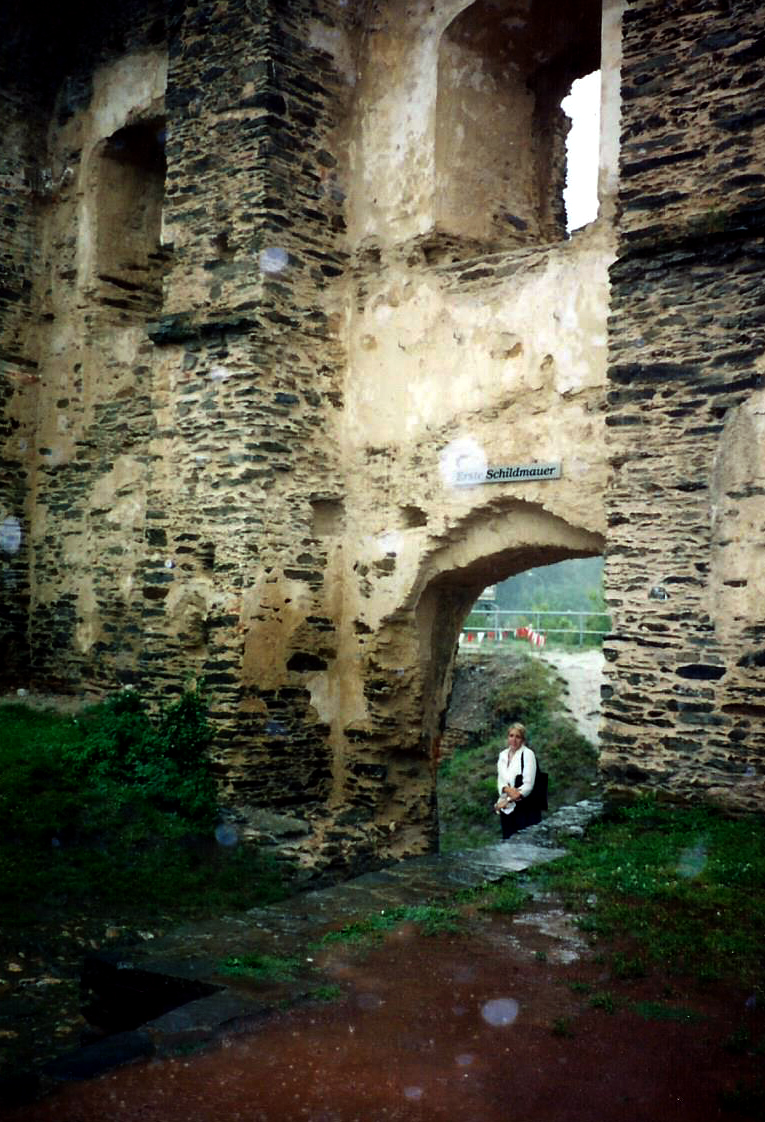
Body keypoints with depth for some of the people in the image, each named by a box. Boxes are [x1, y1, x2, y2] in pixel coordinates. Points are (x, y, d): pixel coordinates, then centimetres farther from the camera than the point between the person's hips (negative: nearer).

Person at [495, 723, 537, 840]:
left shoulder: (527, 754, -7)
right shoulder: (503, 754, 10)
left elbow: (528, 785, -13)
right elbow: (500, 781, 6)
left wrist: (508, 800, -16)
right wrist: (507, 789, -17)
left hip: (522, 806, -5)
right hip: (506, 808, 5)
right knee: (507, 841, 8)